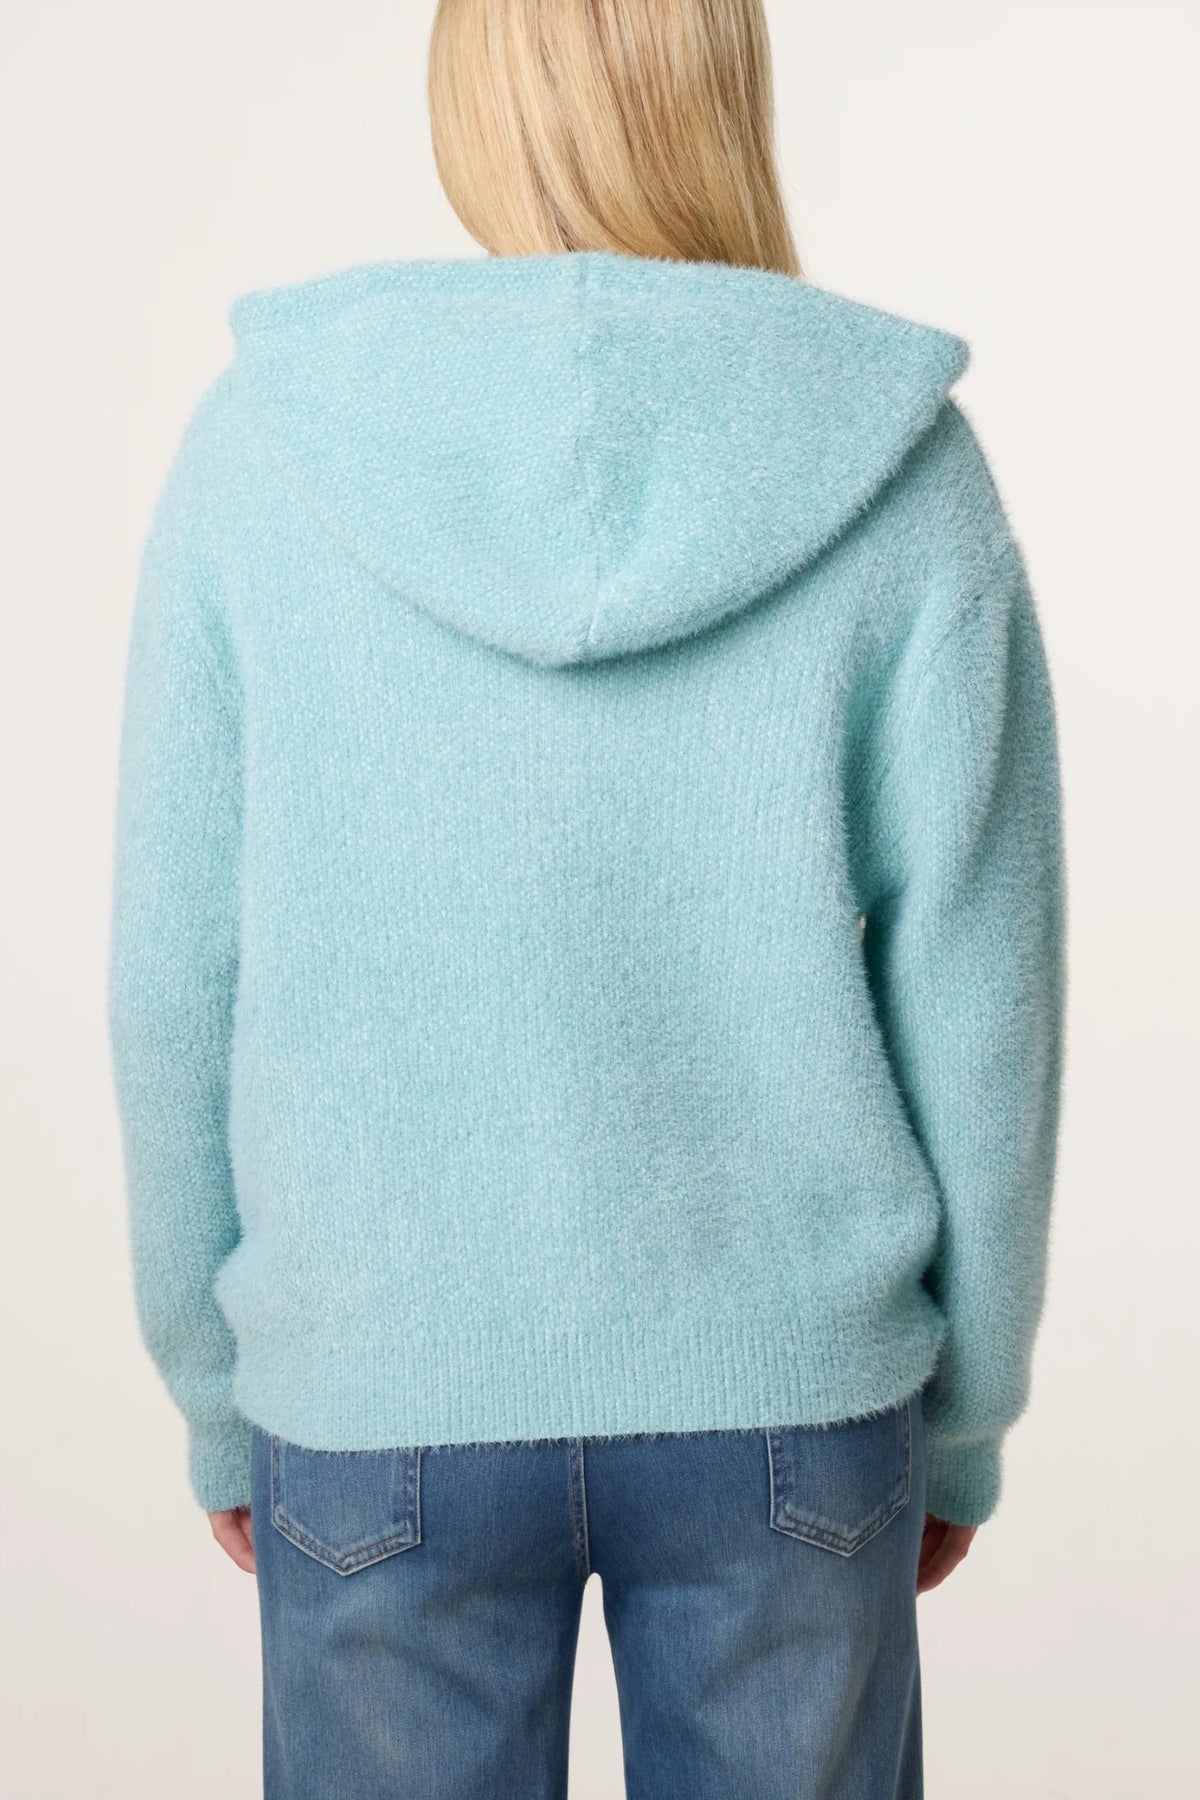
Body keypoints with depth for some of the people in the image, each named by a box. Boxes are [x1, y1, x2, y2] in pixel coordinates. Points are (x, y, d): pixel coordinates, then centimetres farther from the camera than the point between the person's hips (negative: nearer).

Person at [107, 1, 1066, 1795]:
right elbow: (975, 999, -7)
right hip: (788, 1386, 1)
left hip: (384, 1392, 0)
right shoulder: (903, 470, -10)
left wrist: (222, 1400, 8)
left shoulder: (257, 448, -9)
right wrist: (962, 1415, 8)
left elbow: (181, 981, -6)